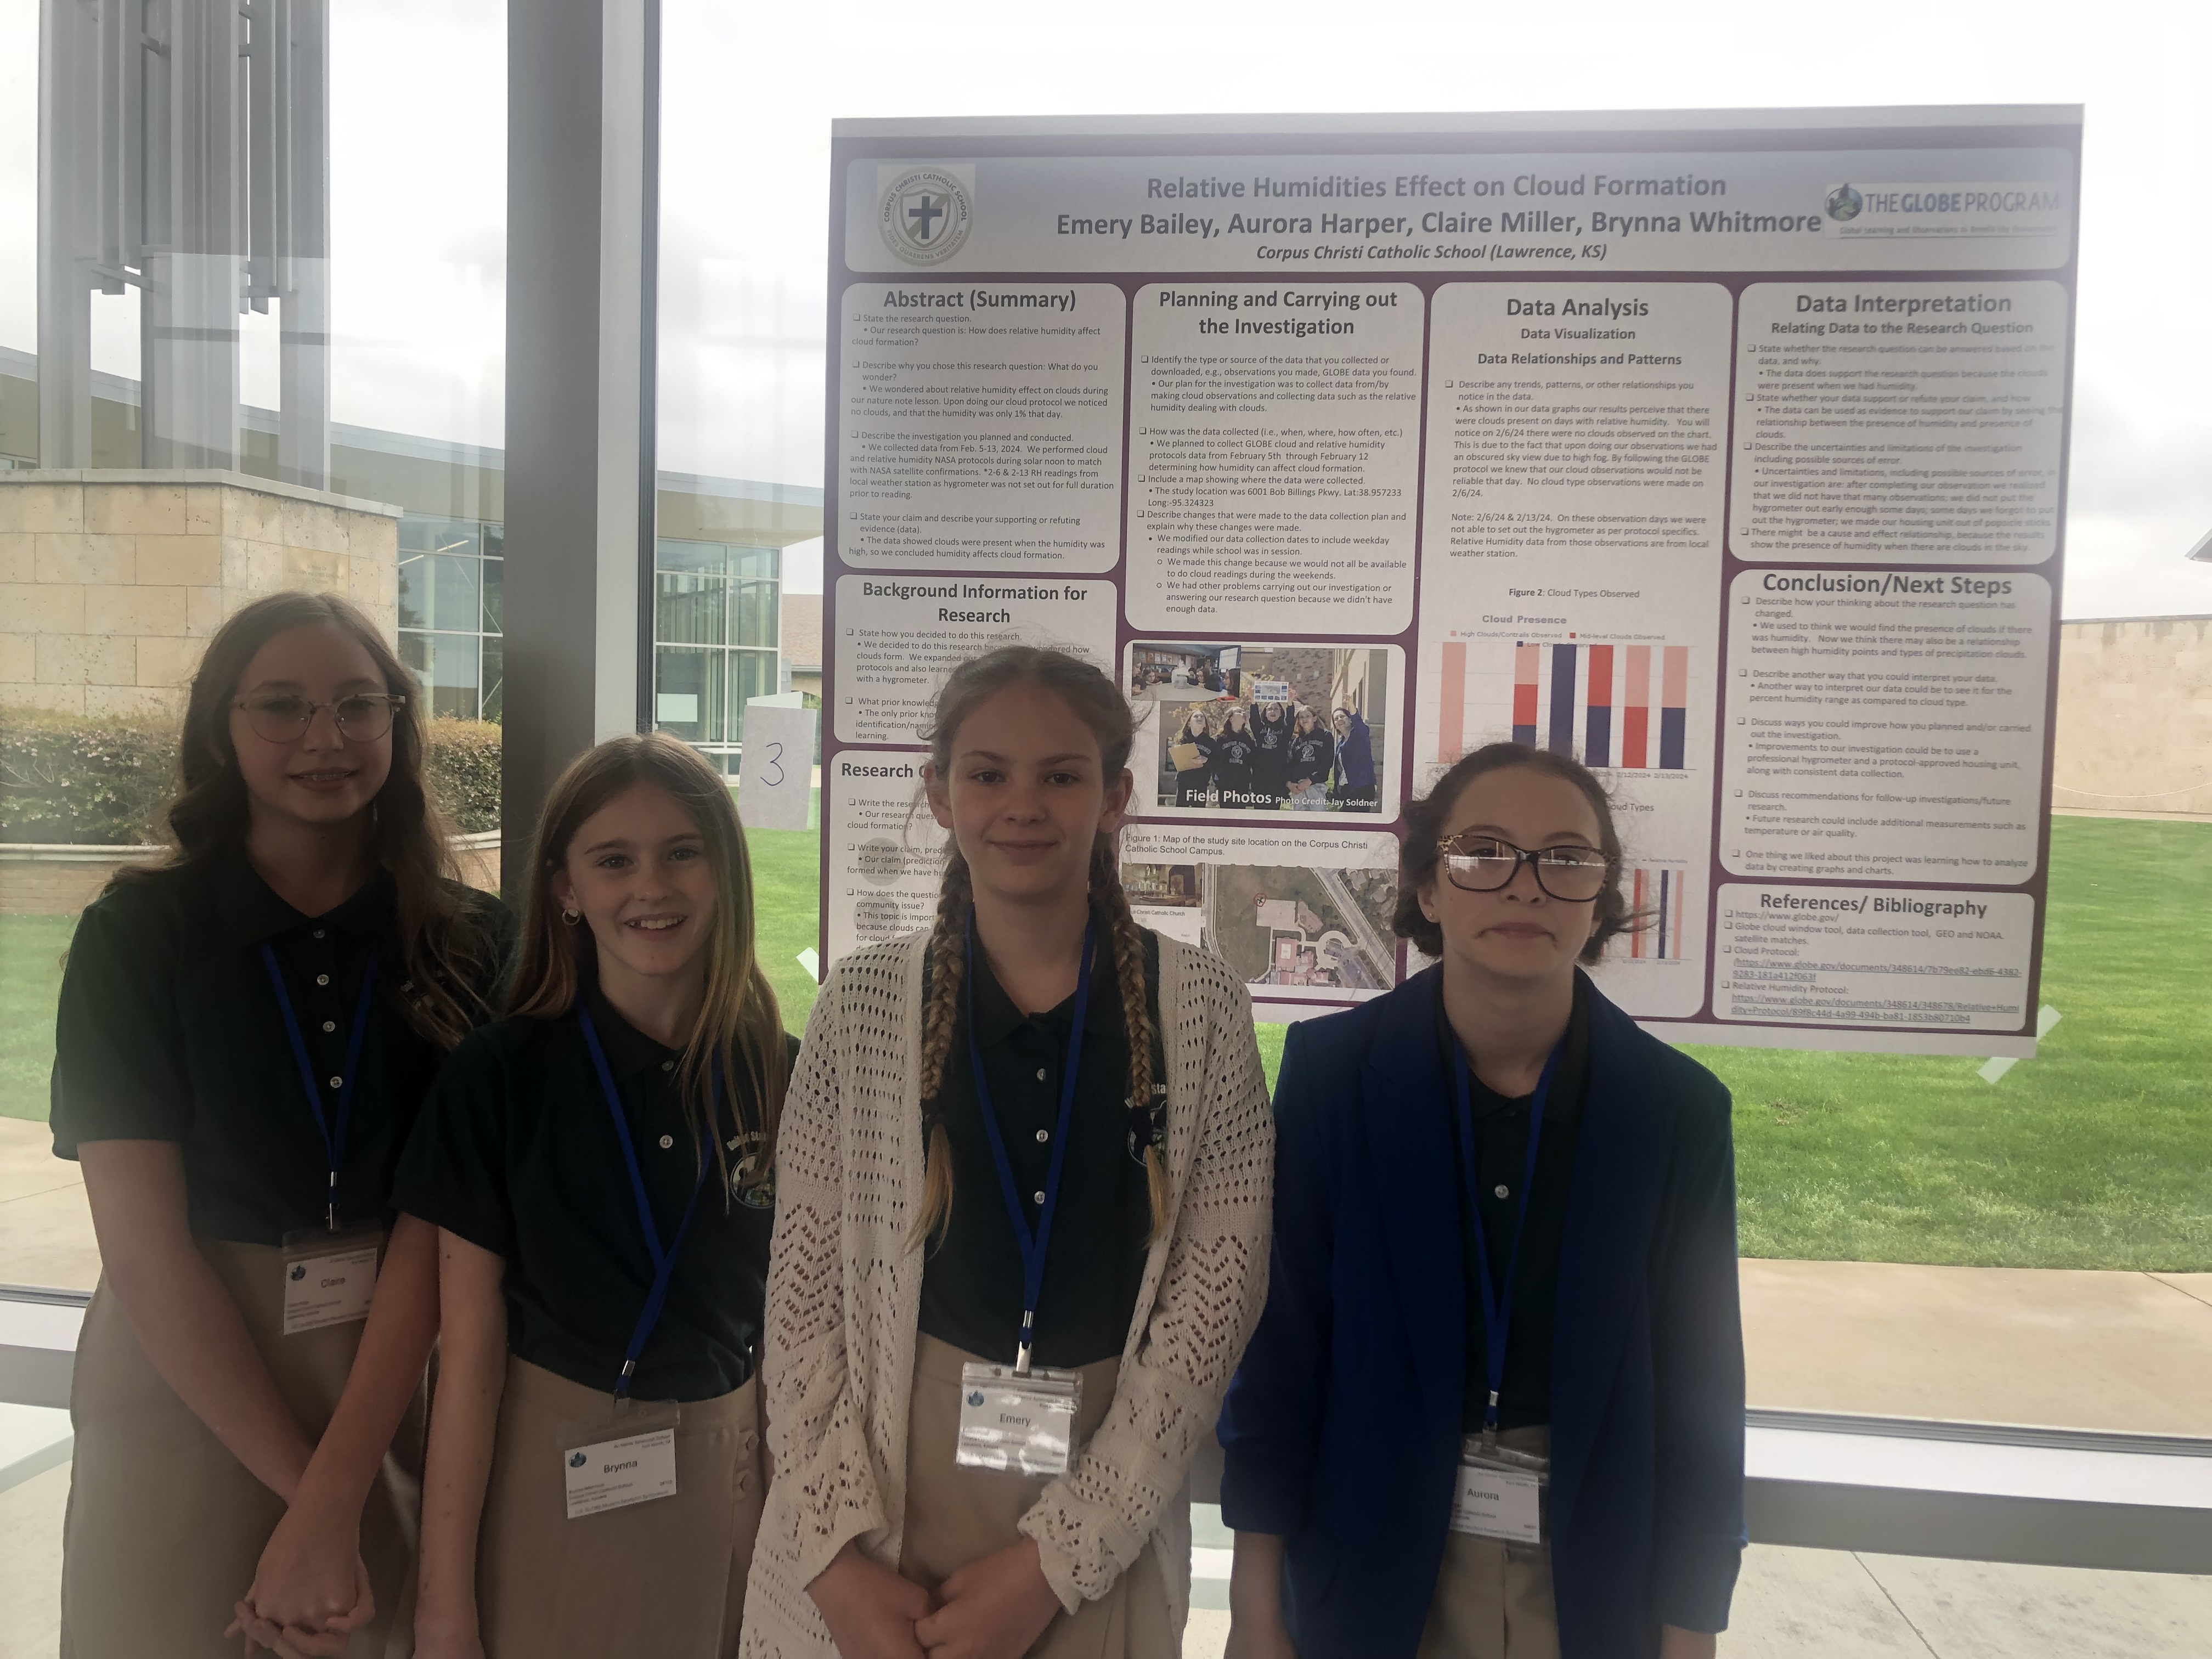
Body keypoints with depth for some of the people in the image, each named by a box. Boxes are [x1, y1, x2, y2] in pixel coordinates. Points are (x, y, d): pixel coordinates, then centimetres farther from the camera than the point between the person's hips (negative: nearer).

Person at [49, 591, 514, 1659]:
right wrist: (299, 1487, -13)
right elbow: (145, 1248, -12)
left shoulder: (468, 942, -7)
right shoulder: (137, 932, -8)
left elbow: (437, 1225, -11)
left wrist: (334, 1501, -18)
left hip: (395, 1384, 1)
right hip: (187, 1384, -1)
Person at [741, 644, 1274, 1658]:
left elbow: (1214, 1299, -8)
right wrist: (841, 1559, -10)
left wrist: (1053, 1560, -11)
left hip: (1107, 1510, 0)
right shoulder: (862, 1004, -4)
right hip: (875, 1497, 1)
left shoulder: (1200, 1010, -7)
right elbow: (802, 1295, -3)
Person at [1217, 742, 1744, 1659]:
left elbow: (1700, 1391, -3)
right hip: (1377, 1563, -1)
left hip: (1594, 1580, 1)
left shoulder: (1678, 1107, -8)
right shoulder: (1333, 1068, -12)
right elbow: (1279, 1341, -8)